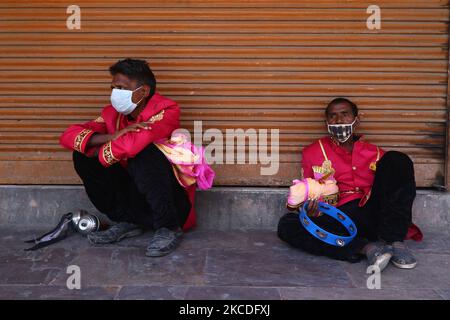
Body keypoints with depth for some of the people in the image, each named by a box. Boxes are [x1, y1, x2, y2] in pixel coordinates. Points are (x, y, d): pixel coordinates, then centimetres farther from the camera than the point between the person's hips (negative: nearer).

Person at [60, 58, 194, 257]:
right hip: (135, 194, 6)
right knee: (83, 155, -5)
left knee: (144, 152, -32)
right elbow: (68, 136, -6)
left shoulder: (166, 111, -15)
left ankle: (169, 227, -14)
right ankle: (127, 221, 3)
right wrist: (112, 136, -22)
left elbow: (133, 143, -34)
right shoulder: (113, 113, 3)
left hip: (173, 201, -6)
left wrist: (99, 151, -13)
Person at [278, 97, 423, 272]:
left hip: (372, 215, 1)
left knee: (397, 159, -13)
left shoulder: (376, 153, 19)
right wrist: (310, 210, -8)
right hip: (338, 221, -1)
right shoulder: (312, 153, 15)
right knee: (287, 224, -23)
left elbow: (389, 191, 17)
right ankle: (364, 247, -31)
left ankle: (392, 240, -23)